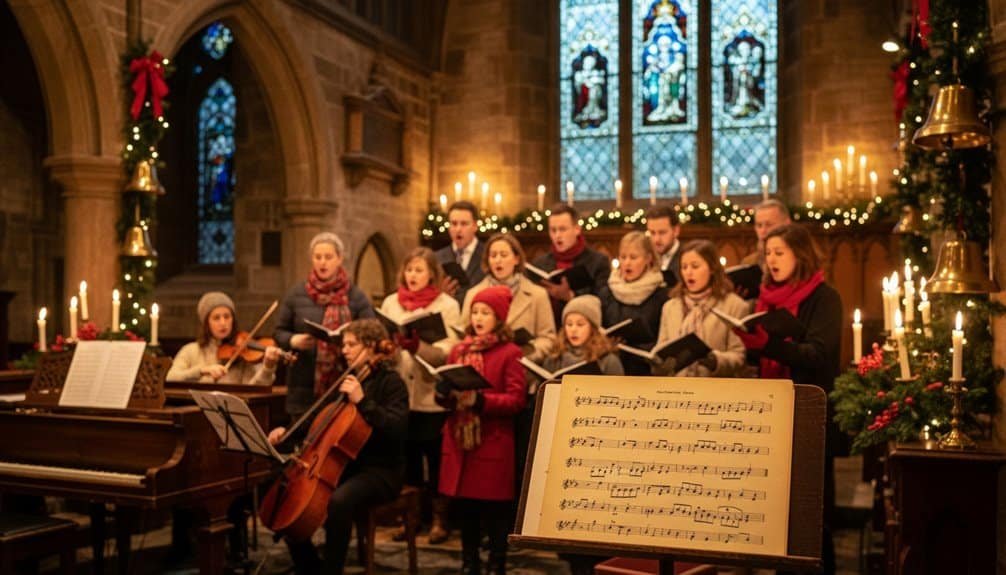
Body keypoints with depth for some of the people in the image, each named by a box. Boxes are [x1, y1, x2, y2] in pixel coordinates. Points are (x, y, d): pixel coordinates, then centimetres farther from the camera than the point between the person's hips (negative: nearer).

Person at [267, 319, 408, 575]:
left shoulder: (390, 381, -8)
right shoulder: (346, 379, 13)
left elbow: (398, 428, -23)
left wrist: (362, 401, -29)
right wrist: (288, 431, 3)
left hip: (380, 471, -7)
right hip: (343, 465, 8)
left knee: (338, 501, -35)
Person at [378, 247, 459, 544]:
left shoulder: (447, 305, -1)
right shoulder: (391, 303, 10)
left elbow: (448, 352, -11)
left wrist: (416, 346, -26)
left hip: (432, 396, -3)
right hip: (400, 394, 3)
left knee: (435, 460, 4)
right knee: (407, 458, 10)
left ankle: (439, 518, 17)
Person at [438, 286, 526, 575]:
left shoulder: (510, 353, -5)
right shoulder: (459, 350, 12)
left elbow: (516, 400, -11)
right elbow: (445, 390, 16)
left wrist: (480, 400, -23)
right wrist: (444, 394, -8)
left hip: (494, 445, -5)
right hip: (459, 442, 5)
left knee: (495, 511, 3)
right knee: (466, 508, 13)